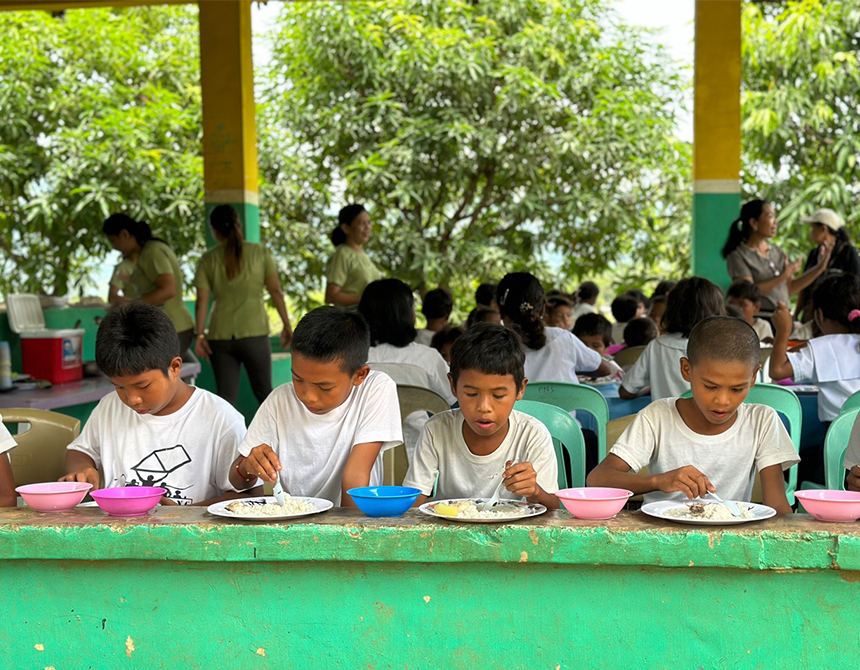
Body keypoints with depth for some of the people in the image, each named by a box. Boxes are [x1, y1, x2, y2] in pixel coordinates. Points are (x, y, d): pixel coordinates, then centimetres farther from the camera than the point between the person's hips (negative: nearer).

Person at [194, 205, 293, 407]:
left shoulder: (209, 259, 3)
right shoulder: (259, 252, 2)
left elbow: (202, 299, -3)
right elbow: (275, 290, -1)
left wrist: (200, 334, -3)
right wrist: (287, 325, 4)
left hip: (220, 336, 1)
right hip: (254, 333, -1)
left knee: (226, 396, 4)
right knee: (263, 391, 14)